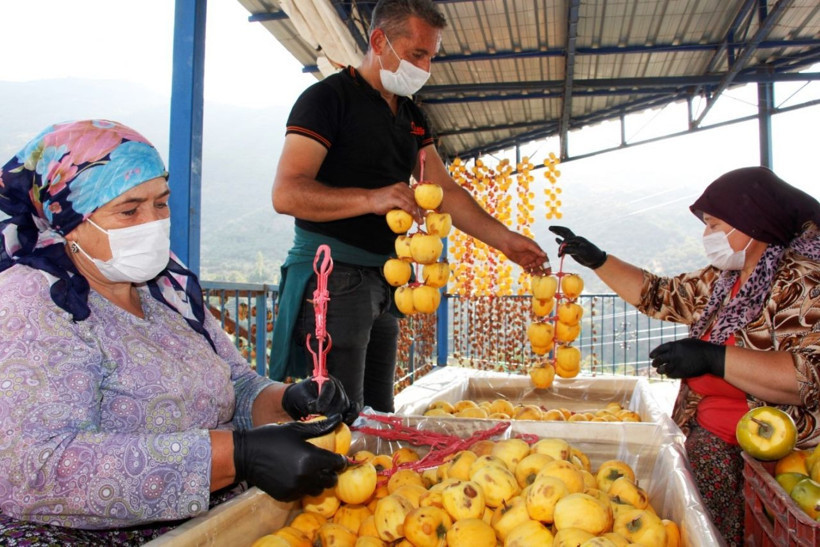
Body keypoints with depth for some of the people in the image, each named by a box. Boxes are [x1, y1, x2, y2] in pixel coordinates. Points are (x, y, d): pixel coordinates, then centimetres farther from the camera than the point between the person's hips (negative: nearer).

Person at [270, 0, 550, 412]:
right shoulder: (328, 97, -8)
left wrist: (505, 240, 4)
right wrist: (371, 199, -29)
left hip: (384, 283, 8)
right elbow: (286, 194, -17)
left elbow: (444, 191, 15)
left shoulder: (411, 116, 16)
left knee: (378, 419, 14)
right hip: (333, 275, -7)